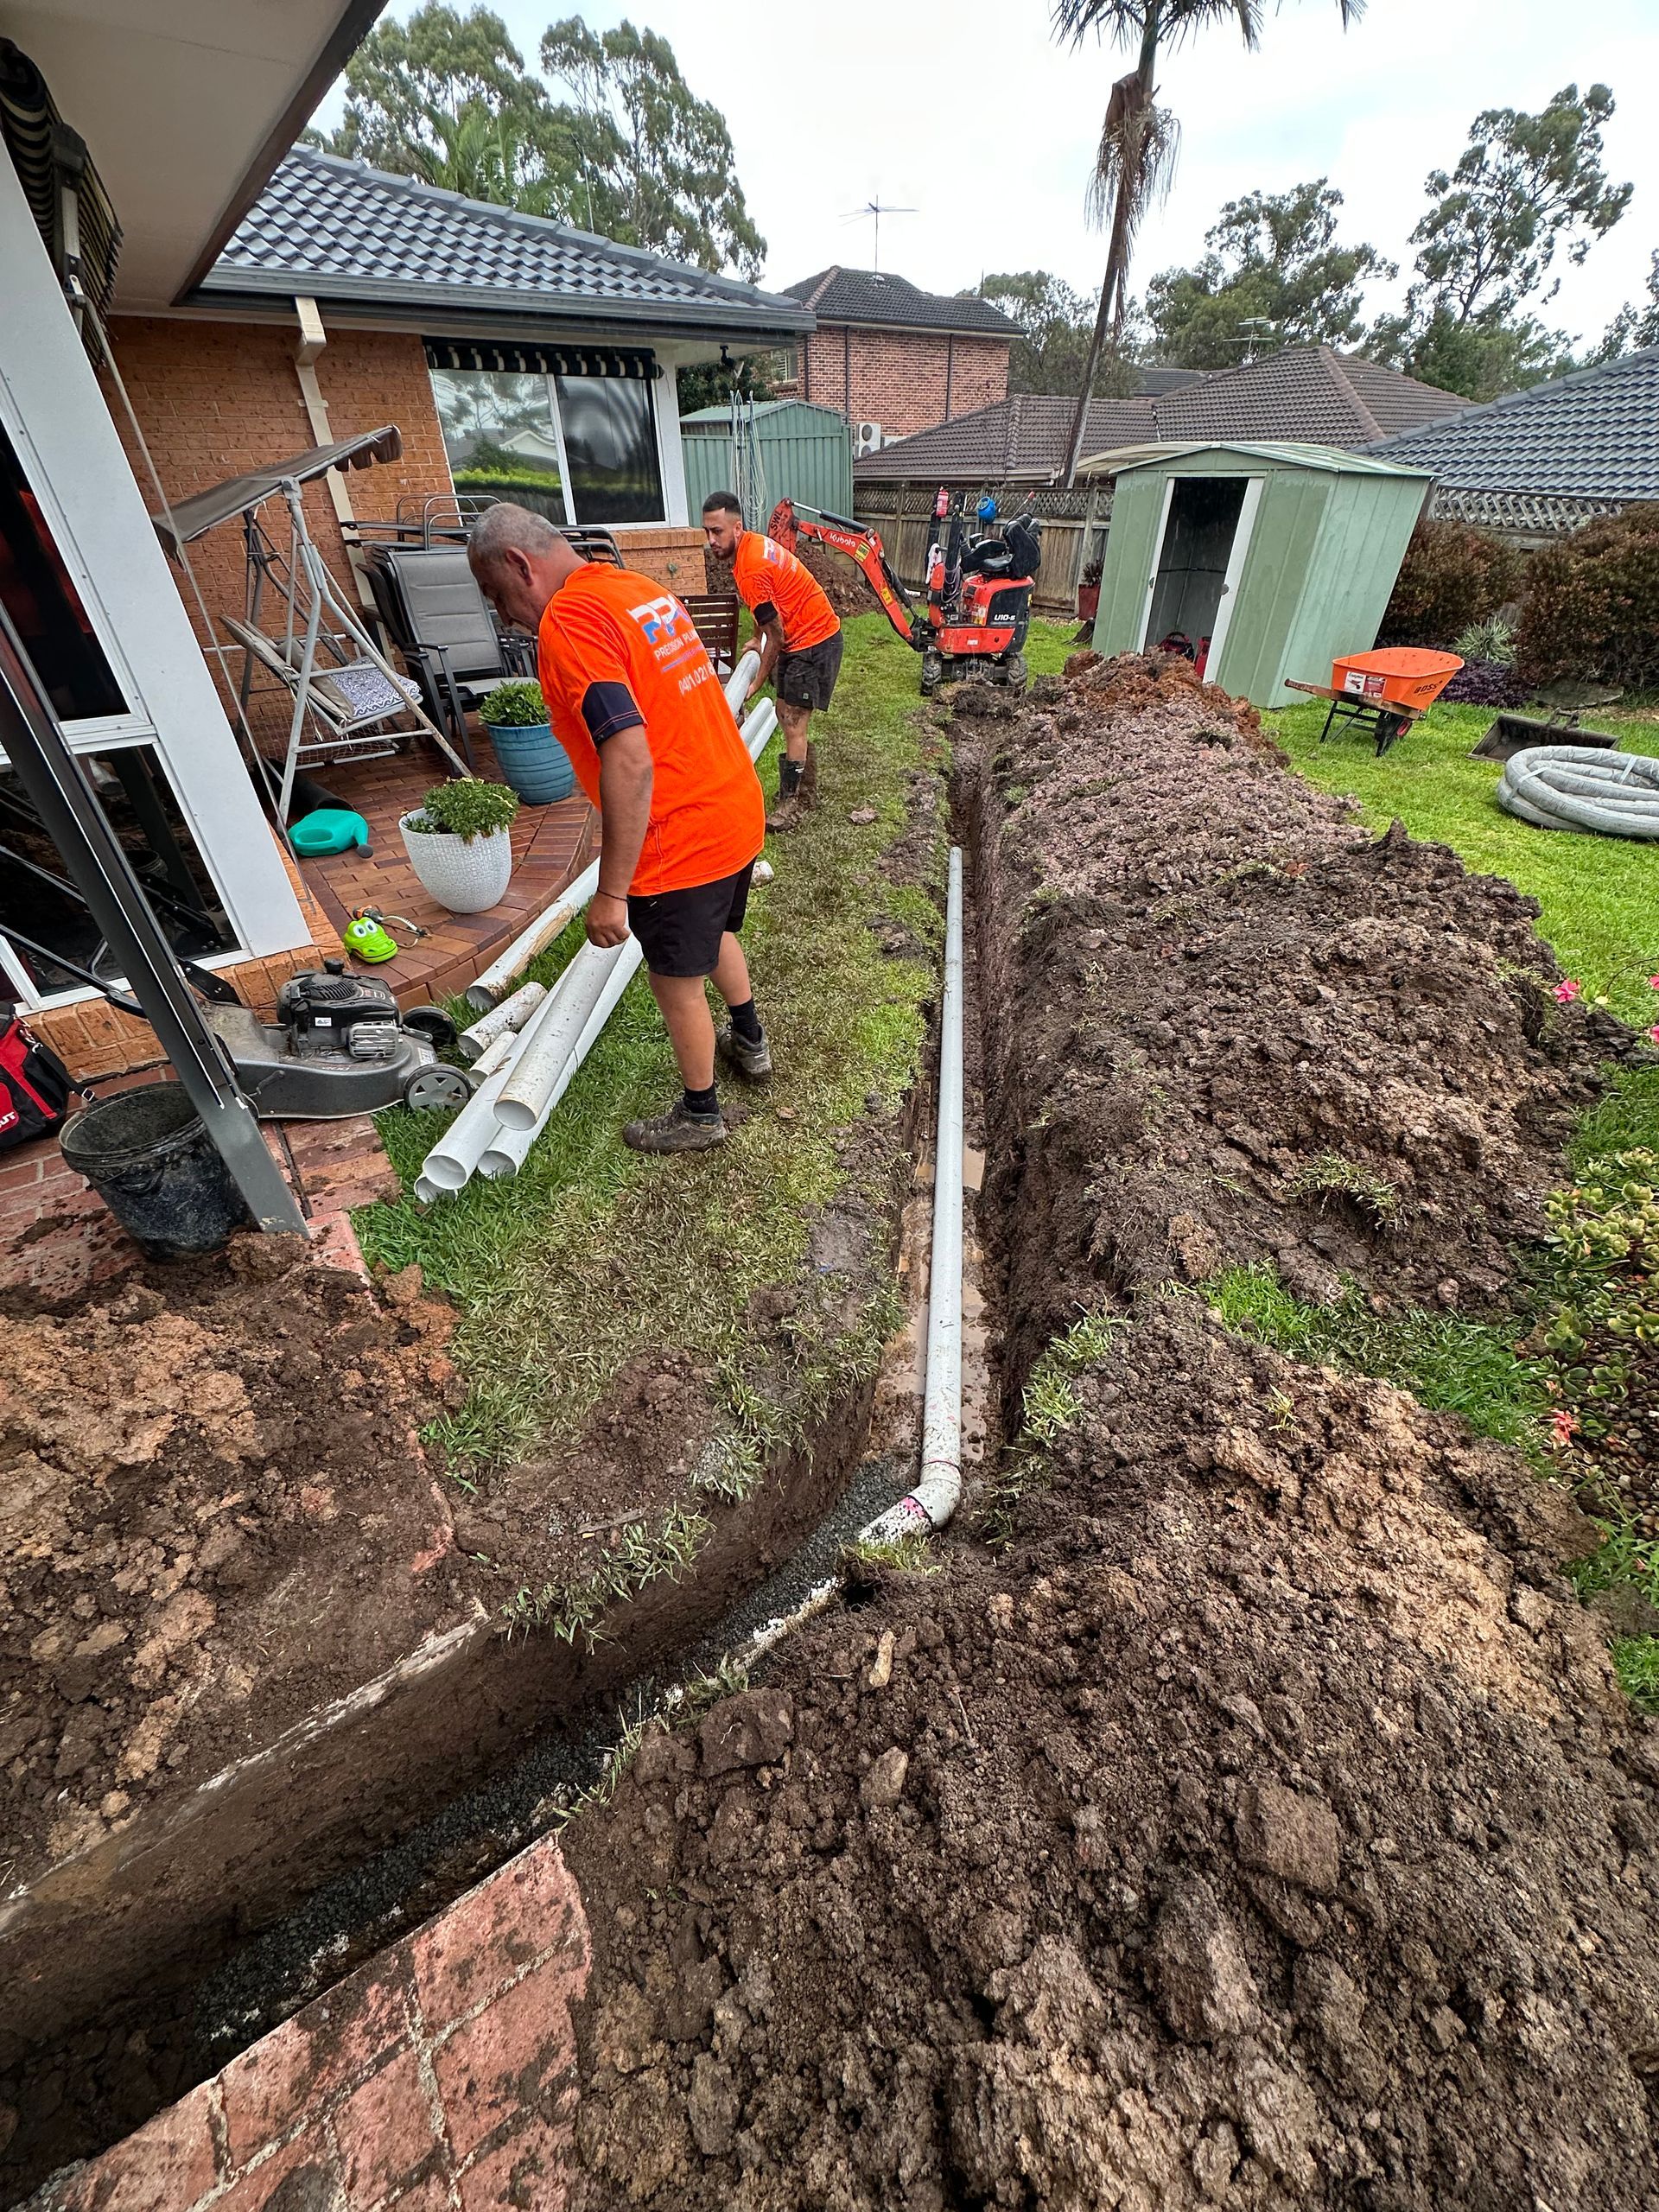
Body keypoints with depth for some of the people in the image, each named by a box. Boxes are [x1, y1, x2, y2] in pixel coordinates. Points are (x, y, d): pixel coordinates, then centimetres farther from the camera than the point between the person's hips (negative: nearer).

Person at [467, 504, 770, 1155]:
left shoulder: (568, 621, -17)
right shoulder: (640, 587, 11)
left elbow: (631, 762, -28)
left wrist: (611, 892, -24)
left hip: (682, 842, -9)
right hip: (738, 811, 9)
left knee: (677, 982, 9)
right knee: (717, 932, 30)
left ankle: (700, 1114, 27)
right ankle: (749, 1042, 51)